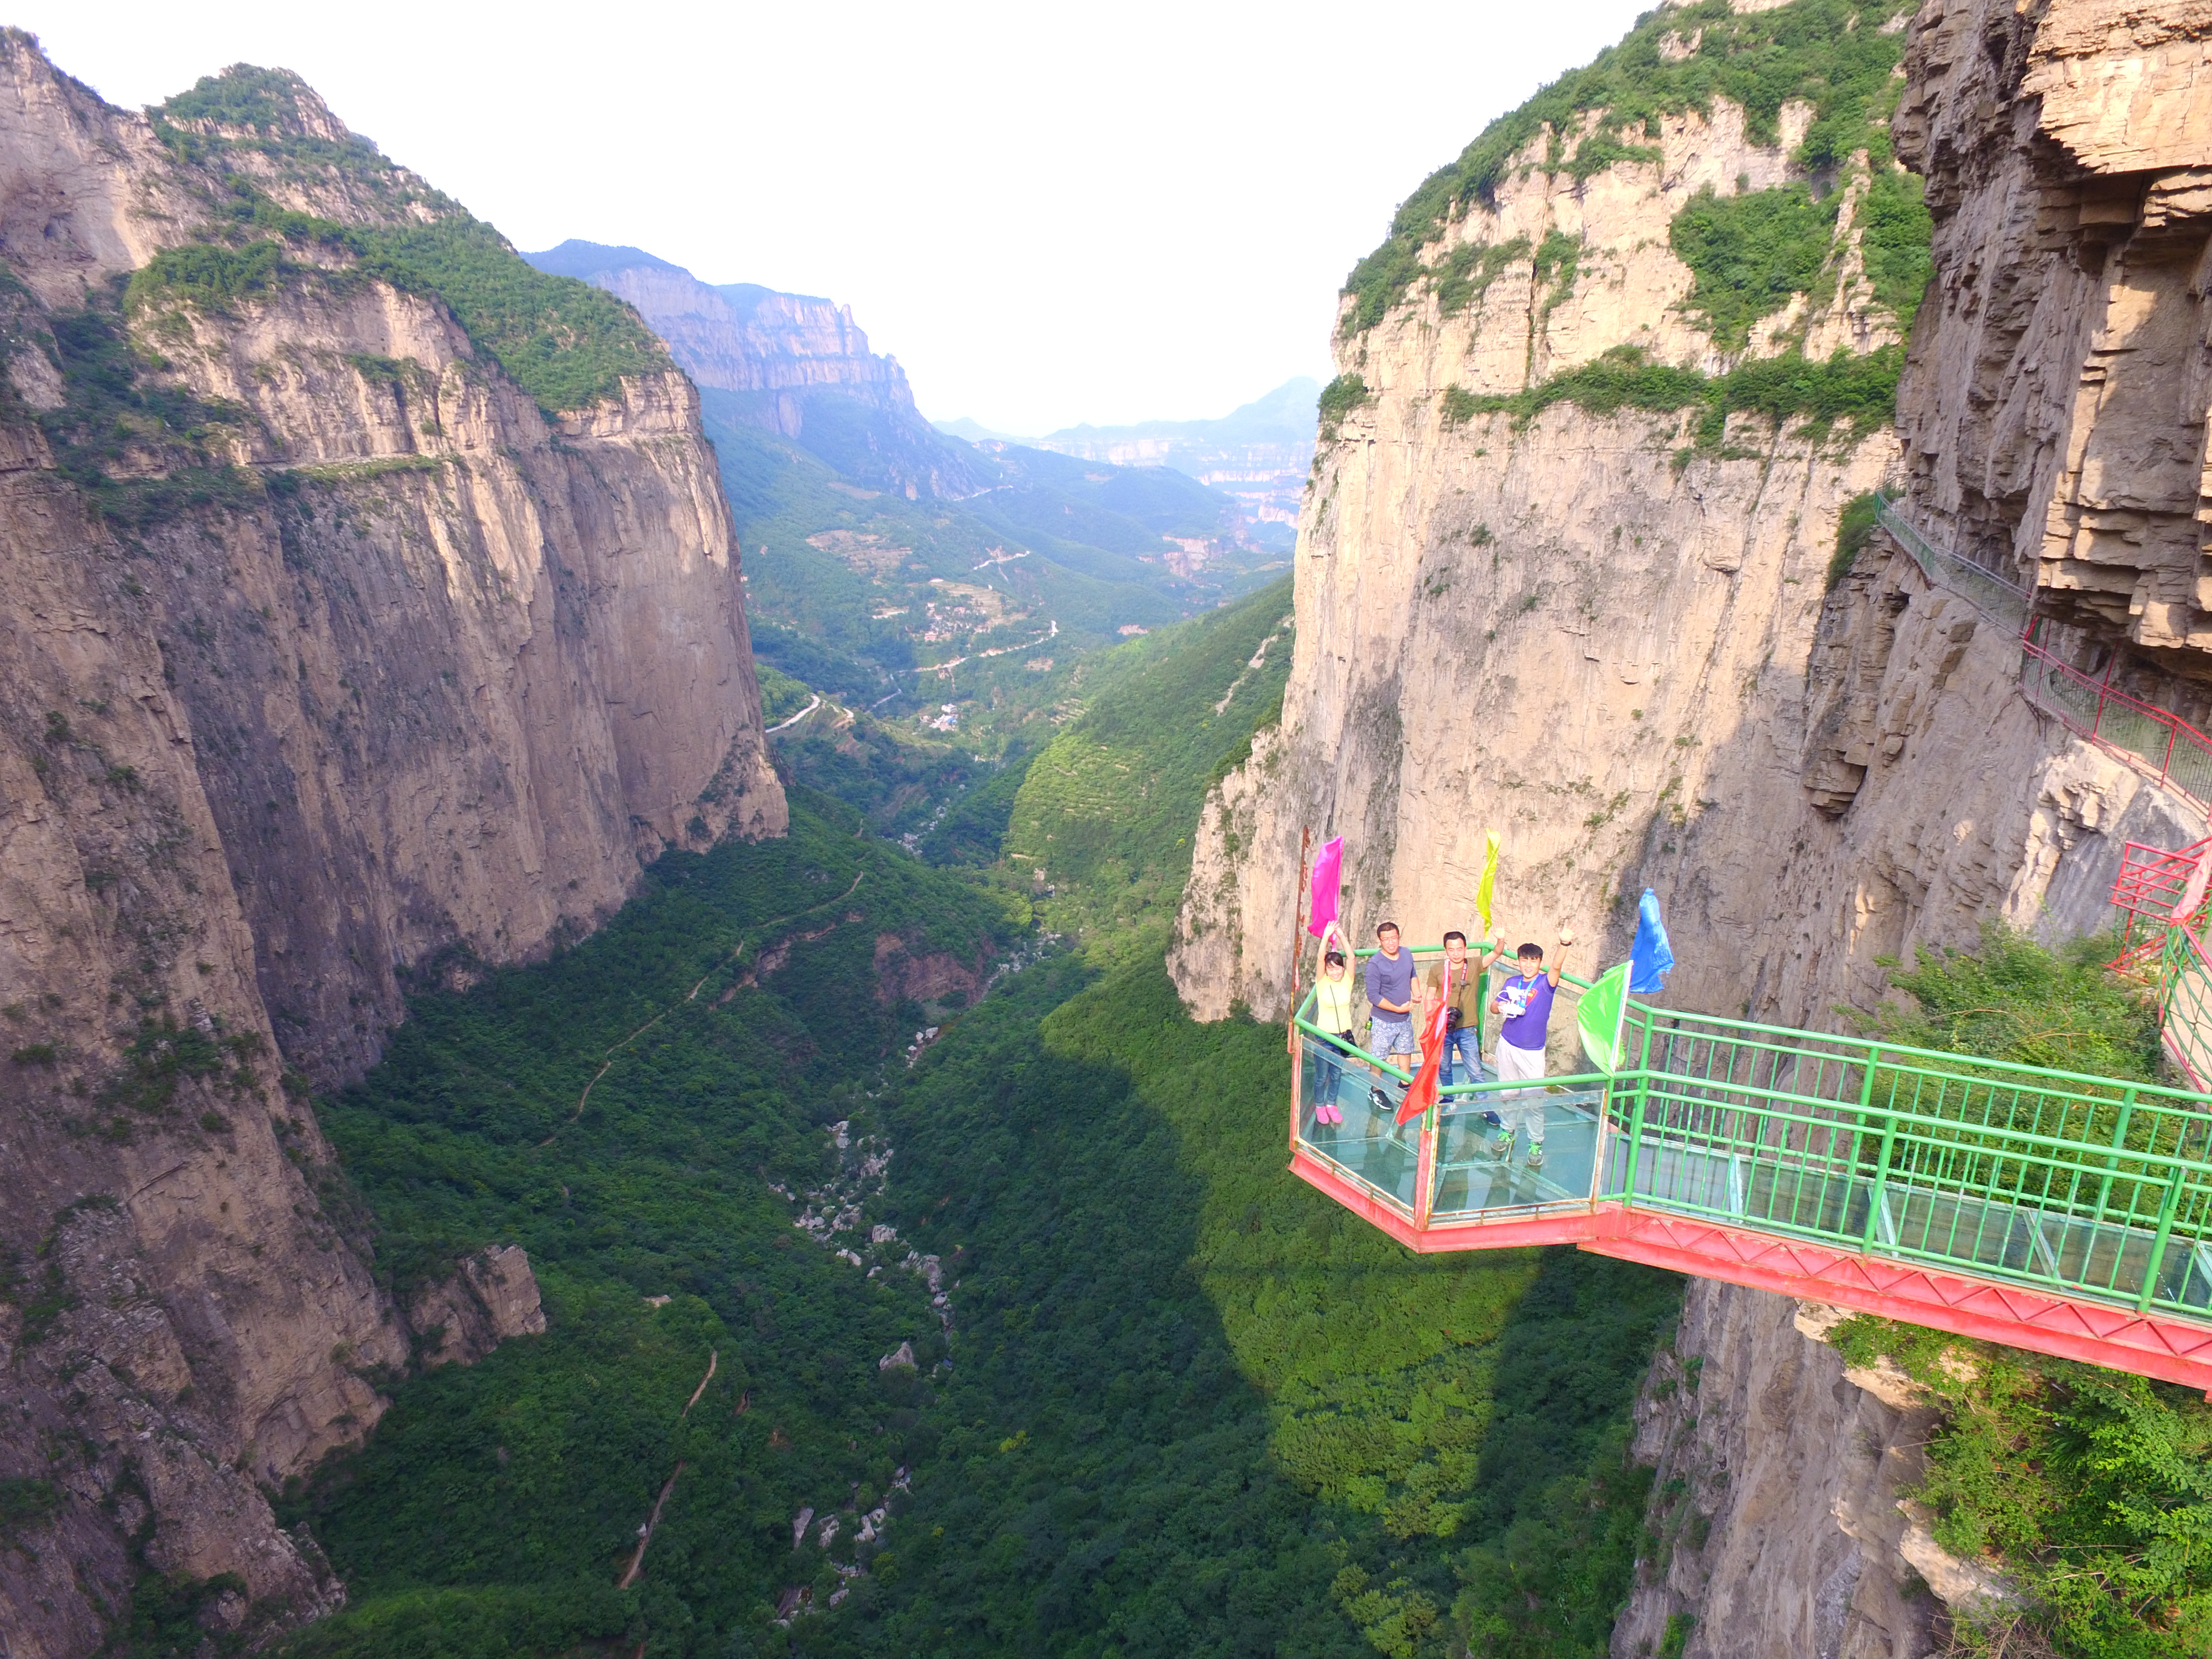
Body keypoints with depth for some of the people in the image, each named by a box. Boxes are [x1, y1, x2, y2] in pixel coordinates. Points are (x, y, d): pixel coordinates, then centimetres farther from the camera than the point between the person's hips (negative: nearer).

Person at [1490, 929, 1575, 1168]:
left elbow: (1557, 966, -31)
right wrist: (1501, 1007, -17)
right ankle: (1507, 1132, 34)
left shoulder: (1546, 983, -11)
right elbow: (1495, 1005, 9)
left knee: (1534, 1100, -1)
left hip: (1532, 1051, -4)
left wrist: (1564, 944, -51)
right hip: (1507, 1045, 4)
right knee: (1507, 1093, 16)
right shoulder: (1512, 983, 2)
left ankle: (1536, 1144, 13)